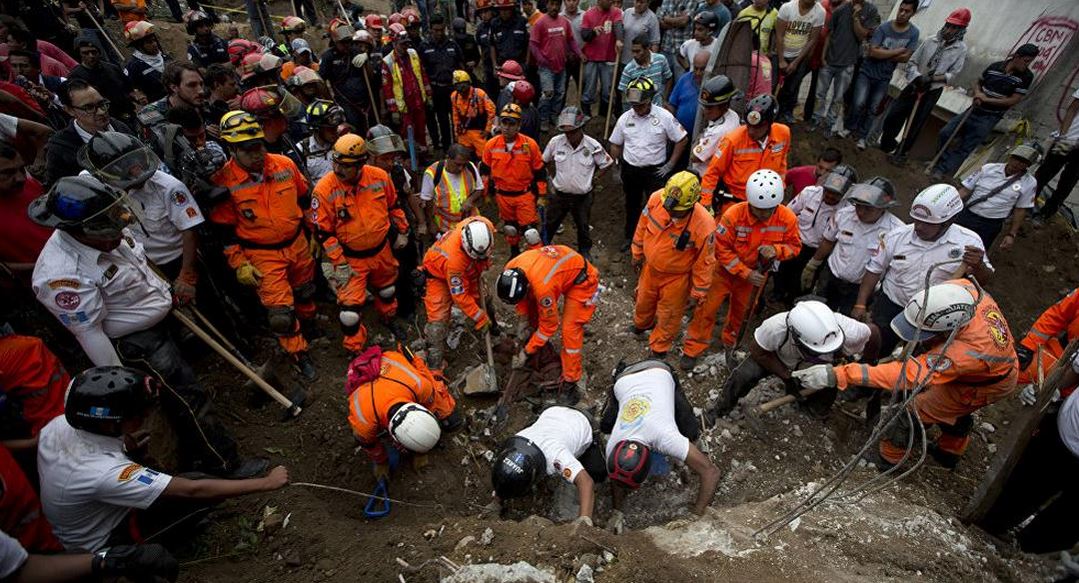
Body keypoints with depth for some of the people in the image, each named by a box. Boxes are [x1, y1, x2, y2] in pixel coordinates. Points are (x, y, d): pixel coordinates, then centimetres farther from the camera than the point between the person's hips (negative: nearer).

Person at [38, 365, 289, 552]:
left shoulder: (58, 424, -20)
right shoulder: (104, 473, -41)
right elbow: (193, 490, -39)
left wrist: (124, 446, -11)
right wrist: (265, 483, -34)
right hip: (103, 544, -8)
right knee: (201, 491, -24)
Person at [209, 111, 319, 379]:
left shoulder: (285, 164, -7)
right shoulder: (223, 181, -16)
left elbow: (304, 199, 9)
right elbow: (224, 230, -8)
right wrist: (239, 264, -10)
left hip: (298, 244, 4)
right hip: (262, 256, -4)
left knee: (305, 293, 24)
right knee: (280, 312, -6)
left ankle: (309, 325, 53)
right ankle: (299, 354, 16)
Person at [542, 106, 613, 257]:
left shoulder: (593, 146, -15)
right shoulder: (555, 142, -13)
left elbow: (607, 164, 1)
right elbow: (545, 161, 7)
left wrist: (594, 178, -4)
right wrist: (553, 174, 3)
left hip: (583, 196, -1)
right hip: (560, 195, 1)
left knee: (583, 227, 18)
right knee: (550, 224, 16)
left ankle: (585, 251, 40)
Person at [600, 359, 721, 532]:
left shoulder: (664, 437, -42)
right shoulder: (613, 446, -29)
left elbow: (711, 472, -36)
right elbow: (616, 481, -6)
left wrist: (697, 512, -32)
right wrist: (616, 512, -9)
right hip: (625, 381, 2)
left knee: (690, 432, -3)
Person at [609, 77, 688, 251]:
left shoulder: (664, 116, -12)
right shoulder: (624, 118, -3)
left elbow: (682, 140, -5)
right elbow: (615, 145, 9)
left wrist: (670, 165, -8)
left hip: (655, 171, -3)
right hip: (630, 170, 3)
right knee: (632, 205, 19)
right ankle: (630, 237, 37)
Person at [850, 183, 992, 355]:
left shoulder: (969, 242, -14)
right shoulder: (897, 236, -13)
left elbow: (984, 279, -6)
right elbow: (874, 270, -4)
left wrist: (978, 266, -31)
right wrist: (860, 304, -6)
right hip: (890, 308, 0)